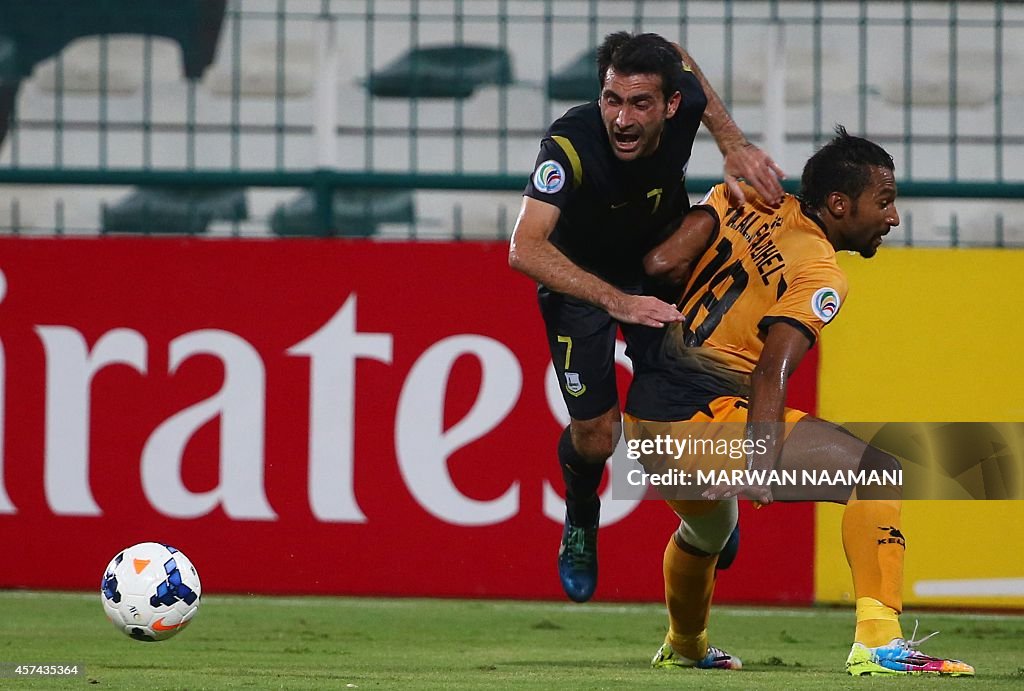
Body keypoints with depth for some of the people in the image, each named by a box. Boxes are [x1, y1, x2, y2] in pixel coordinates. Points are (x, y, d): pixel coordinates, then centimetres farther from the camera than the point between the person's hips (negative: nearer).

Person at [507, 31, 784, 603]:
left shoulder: (683, 100, -28)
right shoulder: (571, 144, -39)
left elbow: (680, 60, -1)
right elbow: (525, 249, -48)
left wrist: (735, 144, -14)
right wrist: (616, 301, -57)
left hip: (661, 263, 3)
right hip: (579, 278, -3)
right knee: (596, 434, -9)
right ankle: (581, 520, 26)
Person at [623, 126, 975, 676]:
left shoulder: (744, 202, 9)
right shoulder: (821, 275, -8)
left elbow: (662, 263, -1)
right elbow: (771, 372, -22)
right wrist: (760, 465, -33)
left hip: (643, 416, 8)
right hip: (706, 417, -8)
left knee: (707, 527, 38)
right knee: (878, 473, -12)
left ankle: (683, 648, 62)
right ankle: (877, 641, -25)